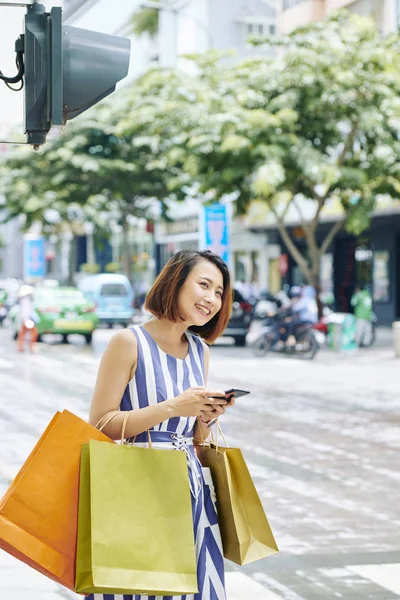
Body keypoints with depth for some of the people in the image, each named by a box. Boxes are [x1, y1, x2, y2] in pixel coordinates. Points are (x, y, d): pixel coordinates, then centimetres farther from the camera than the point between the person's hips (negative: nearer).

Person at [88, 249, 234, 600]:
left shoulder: (200, 350, 12)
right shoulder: (129, 343, -8)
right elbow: (100, 426, -12)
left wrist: (207, 417, -4)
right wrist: (172, 407, -18)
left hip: (190, 488, 6)